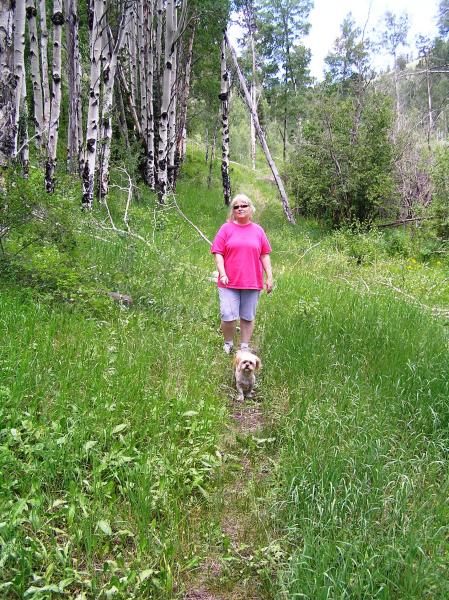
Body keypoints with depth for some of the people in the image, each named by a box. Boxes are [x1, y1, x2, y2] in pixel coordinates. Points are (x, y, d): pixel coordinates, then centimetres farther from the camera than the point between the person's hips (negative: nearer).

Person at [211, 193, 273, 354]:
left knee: (248, 317, 7)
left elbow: (264, 255, 12)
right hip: (229, 282, -2)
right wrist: (222, 274, -11)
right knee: (228, 316, -9)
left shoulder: (258, 230, 11)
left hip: (252, 282, 2)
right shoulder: (226, 228, 5)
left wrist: (269, 277, 6)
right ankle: (228, 345, 13)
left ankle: (244, 348, 19)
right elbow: (218, 253, 1)